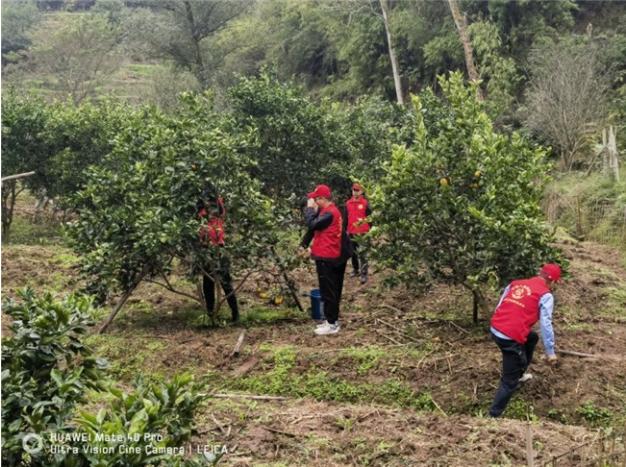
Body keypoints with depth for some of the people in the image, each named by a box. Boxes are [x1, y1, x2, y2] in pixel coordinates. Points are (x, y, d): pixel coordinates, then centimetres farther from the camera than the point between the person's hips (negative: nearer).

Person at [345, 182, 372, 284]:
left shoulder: (365, 203, -4)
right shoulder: (348, 203, 8)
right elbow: (345, 218, 13)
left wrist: (369, 230, -6)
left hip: (362, 232, -5)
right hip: (351, 232, 5)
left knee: (362, 254, -8)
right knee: (353, 253, 14)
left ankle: (364, 274, -8)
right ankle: (355, 270, 28)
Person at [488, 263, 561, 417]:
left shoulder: (515, 283, 16)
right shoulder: (546, 295, -2)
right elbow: (546, 325, -6)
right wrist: (550, 351, 2)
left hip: (495, 329, 8)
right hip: (511, 338, -8)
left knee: (532, 338, 34)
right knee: (509, 382, 4)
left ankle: (519, 374, 46)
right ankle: (494, 415, 5)